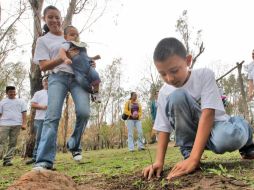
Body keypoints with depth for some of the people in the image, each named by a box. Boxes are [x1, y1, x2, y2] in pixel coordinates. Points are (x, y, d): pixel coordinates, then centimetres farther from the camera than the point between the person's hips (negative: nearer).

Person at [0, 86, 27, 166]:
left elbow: (24, 113, 7)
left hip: (16, 124, 0)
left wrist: (24, 123, -4)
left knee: (12, 143, -1)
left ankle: (7, 160, 2)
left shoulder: (20, 101, 13)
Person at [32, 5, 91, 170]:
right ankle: (45, 160, -19)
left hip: (78, 76, 3)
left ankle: (74, 145, 7)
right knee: (52, 116, -18)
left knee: (84, 112, -18)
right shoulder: (43, 40, 10)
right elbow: (44, 66, -1)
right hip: (58, 77, -3)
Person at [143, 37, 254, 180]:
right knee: (176, 97, -27)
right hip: (193, 131, 2)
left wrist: (194, 159, -36)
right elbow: (164, 129, -5)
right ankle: (188, 152, -15)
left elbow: (208, 114, -27)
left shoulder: (205, 75, -18)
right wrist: (159, 161, -21)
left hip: (216, 124, -1)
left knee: (227, 139, -40)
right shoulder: (164, 93, -8)